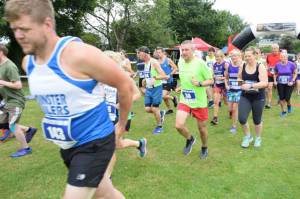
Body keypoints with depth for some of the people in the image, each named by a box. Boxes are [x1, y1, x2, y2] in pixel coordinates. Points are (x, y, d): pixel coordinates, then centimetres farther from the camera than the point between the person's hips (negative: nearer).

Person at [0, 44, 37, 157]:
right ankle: (29, 130, 21)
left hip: (15, 101, -10)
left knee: (13, 126, -5)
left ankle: (25, 148, 11)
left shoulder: (9, 66, -19)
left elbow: (18, 85, -24)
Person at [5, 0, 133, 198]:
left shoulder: (80, 54, -24)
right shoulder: (28, 63, 0)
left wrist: (122, 125, -3)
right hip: (67, 145, 7)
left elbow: (126, 84, -15)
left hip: (94, 143, -7)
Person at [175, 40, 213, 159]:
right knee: (179, 125, -12)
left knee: (202, 127, 11)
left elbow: (211, 80, -10)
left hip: (199, 101, -3)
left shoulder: (200, 63, -16)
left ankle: (204, 148, 40)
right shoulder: (180, 62, 1)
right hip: (184, 100, 4)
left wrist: (199, 83, -27)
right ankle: (190, 139, 20)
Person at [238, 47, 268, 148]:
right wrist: (239, 81, -8)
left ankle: (258, 138, 39)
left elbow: (265, 83, -22)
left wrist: (250, 85, -34)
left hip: (258, 98, -2)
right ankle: (248, 136, 19)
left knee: (257, 120, 12)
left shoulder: (260, 67, -13)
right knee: (241, 119, -10)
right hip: (245, 97, 3)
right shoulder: (242, 66, -1)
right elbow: (239, 78, 15)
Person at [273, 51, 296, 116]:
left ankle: (289, 105, 31)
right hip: (280, 84, 2)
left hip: (289, 84, -2)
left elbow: (295, 73, 2)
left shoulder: (291, 64, -8)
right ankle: (283, 111, 17)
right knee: (281, 98, 1)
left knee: (287, 98, -5)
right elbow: (275, 74, 10)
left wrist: (292, 81, -9)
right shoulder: (277, 65, -3)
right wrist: (275, 81, -3)